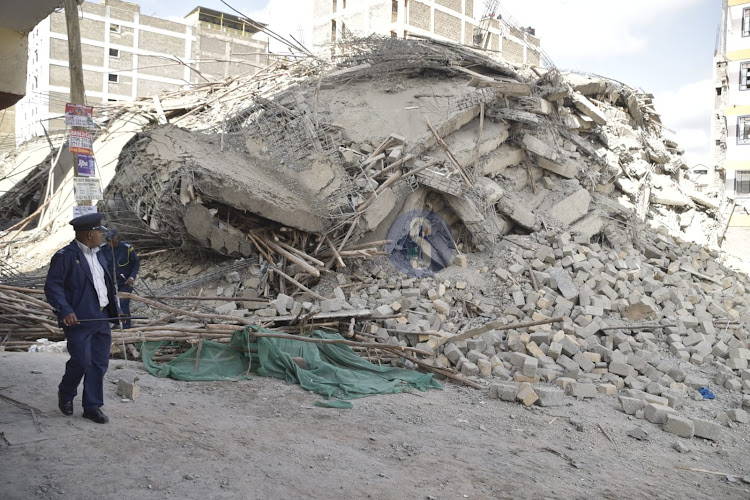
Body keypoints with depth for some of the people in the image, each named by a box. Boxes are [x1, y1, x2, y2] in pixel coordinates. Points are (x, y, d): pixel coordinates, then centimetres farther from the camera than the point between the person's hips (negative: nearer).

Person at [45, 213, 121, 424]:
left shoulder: (98, 254, 15)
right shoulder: (65, 256, -9)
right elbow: (52, 286, -14)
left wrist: (115, 308, 18)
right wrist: (65, 310, -25)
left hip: (101, 319, 7)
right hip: (78, 319, -7)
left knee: (99, 364, 7)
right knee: (81, 361, -8)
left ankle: (92, 406, 18)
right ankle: (66, 394, 22)